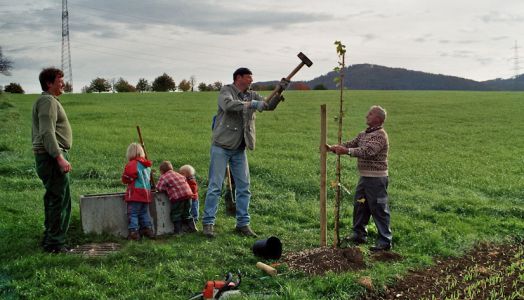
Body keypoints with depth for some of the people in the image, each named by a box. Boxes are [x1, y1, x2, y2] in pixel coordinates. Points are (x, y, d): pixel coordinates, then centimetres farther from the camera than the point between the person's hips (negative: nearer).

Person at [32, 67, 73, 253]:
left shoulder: (45, 101, 22)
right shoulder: (48, 101, -11)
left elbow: (37, 133, 25)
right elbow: (47, 132, -22)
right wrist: (60, 157, -28)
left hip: (47, 157, 11)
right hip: (52, 156, -11)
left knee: (53, 200, 15)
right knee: (60, 200, -8)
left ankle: (49, 240, 23)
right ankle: (55, 243, -3)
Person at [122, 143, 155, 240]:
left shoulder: (132, 164, -11)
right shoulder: (147, 165, 13)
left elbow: (126, 178, -11)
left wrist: (126, 180, 11)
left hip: (135, 194, -7)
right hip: (146, 193, 7)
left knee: (133, 214, -2)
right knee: (144, 213, 16)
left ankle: (133, 232, -6)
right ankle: (148, 230, 17)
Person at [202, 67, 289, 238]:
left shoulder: (252, 96, 12)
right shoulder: (226, 91, -5)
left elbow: (269, 106, 5)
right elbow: (228, 104, -26)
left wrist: (279, 92, -11)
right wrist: (251, 104, -29)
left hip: (239, 150, 6)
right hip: (221, 147, -6)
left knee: (244, 187, 7)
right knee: (215, 186, -4)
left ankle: (243, 223, 16)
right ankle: (208, 223, 4)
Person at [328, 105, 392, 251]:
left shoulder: (380, 135, -15)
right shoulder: (364, 134, 13)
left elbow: (368, 151, -27)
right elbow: (351, 144, 10)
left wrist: (347, 151, -33)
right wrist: (333, 148, -6)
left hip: (377, 178, -9)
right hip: (364, 177, 9)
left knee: (379, 209, -3)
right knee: (359, 206, 16)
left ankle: (385, 241, 5)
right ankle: (359, 234, 29)